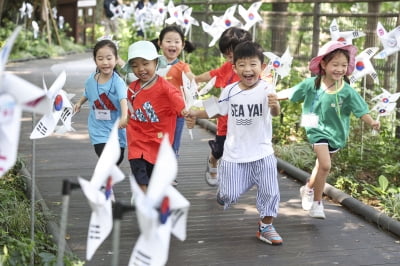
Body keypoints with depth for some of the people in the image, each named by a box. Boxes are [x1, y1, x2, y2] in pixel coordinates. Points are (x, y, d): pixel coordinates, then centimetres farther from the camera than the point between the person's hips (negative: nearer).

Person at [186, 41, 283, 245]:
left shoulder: (266, 90, -14)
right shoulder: (230, 91, -2)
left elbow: (275, 113, -31)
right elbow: (216, 110, 14)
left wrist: (275, 106, -54)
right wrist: (195, 114, 2)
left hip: (262, 153, -1)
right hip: (234, 154, 2)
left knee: (269, 191, 3)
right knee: (230, 195, 1)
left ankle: (266, 227, 25)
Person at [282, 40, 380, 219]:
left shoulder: (347, 91, -13)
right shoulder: (312, 84, -12)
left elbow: (360, 110, -16)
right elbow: (291, 94, 0)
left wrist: (371, 122, -34)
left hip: (336, 132, 3)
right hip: (317, 129, -3)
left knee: (322, 165, 19)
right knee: (325, 165, -18)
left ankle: (308, 189, 48)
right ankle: (317, 202, 0)